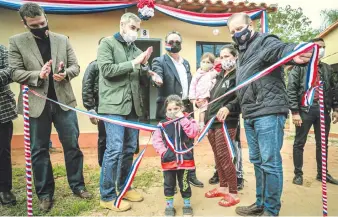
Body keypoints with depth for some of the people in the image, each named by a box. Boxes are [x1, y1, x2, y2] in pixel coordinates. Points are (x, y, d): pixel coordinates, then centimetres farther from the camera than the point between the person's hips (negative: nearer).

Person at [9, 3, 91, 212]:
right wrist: (38, 75, -20)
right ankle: (45, 193, 24)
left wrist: (65, 73, -16)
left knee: (72, 145, 7)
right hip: (37, 103, -1)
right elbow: (15, 72, -3)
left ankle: (77, 185, 24)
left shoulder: (62, 39, 8)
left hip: (64, 100, 2)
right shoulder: (17, 42, 2)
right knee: (39, 150, 8)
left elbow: (75, 66, 6)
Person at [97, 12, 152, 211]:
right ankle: (107, 196, 7)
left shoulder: (135, 48, 18)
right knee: (115, 149, -7)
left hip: (132, 105, 7)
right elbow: (107, 70, -12)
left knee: (129, 149, 11)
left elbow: (144, 77, 16)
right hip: (114, 104, -6)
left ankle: (123, 187, 27)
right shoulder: (107, 43, 2)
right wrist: (133, 63, -12)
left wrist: (144, 65, -4)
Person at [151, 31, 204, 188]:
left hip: (186, 108, 6)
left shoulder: (186, 63, 17)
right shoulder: (159, 61, -3)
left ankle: (191, 174, 27)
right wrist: (157, 79, -45)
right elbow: (157, 75, -22)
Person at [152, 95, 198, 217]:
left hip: (185, 160, -1)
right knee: (169, 184, 14)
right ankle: (169, 205, 31)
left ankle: (187, 205, 33)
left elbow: (193, 133, -19)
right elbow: (156, 139, -1)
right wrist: (163, 152, -13)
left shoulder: (188, 121, 0)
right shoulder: (163, 124, 0)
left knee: (184, 184, 13)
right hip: (168, 160, 1)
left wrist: (182, 118, -19)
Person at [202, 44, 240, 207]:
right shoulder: (220, 76, 21)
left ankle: (233, 194, 6)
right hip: (211, 120, 8)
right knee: (217, 156, 13)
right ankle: (223, 187, 27)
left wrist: (228, 107, -31)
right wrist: (203, 102, 11)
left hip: (226, 122, -8)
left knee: (224, 156, -6)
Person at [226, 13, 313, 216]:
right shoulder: (243, 53, 23)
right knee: (257, 161, 15)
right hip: (250, 115, 9)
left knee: (270, 162, -4)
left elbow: (281, 49, -28)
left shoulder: (264, 41, -3)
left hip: (268, 112, -9)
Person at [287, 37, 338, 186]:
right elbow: (291, 90, -7)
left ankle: (322, 173, 26)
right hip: (305, 110, -5)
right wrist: (295, 112, -14)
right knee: (299, 143, 2)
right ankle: (298, 174, 13)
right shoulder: (299, 67, -1)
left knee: (322, 144, 12)